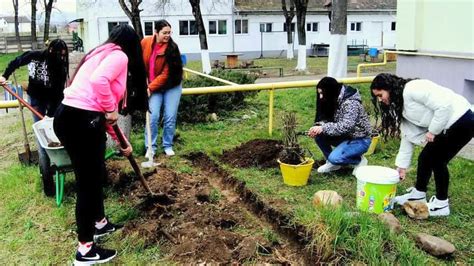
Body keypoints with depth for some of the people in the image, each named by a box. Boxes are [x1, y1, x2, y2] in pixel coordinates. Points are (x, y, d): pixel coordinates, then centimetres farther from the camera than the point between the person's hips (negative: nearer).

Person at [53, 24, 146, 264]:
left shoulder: (102, 54, 26)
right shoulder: (119, 56, -2)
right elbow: (99, 81, -26)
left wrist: (121, 141, 35)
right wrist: (110, 110, -9)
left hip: (68, 116, 9)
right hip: (81, 122, -9)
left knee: (95, 175, 26)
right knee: (88, 182, 2)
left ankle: (99, 223, 46)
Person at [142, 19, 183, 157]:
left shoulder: (172, 48, -19)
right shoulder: (145, 42, -10)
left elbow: (166, 74, -20)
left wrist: (150, 87, -22)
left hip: (172, 86, -1)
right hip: (153, 86, 2)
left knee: (170, 117, -1)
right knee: (153, 116, -9)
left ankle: (168, 146, 16)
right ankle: (151, 147, 3)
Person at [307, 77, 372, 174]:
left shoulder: (351, 103, -26)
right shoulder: (333, 101, -2)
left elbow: (346, 126, -34)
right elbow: (327, 120, 0)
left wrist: (323, 128, -36)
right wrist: (318, 128, -21)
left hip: (359, 140, -7)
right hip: (345, 137, 8)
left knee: (334, 157, -28)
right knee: (319, 135, -14)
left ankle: (359, 160, 0)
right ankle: (331, 162, 5)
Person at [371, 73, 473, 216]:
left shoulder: (412, 89, -21)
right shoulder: (401, 106, 9)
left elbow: (444, 105, -27)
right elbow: (408, 135, 12)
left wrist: (433, 131, -17)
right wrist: (402, 165, 13)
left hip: (461, 121, -9)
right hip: (447, 125, 9)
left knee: (437, 160, -4)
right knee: (425, 157, 11)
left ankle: (441, 204, 10)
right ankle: (418, 194, 28)